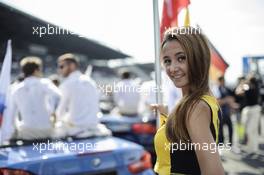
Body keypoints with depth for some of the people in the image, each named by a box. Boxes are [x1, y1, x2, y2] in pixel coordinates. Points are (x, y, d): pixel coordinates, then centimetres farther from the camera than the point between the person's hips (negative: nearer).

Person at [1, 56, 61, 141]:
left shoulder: (15, 89, 10)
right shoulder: (43, 83, -1)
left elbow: (10, 115, 12)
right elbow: (58, 96, -18)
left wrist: (6, 138, 18)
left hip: (25, 133, 3)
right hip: (45, 132, -3)